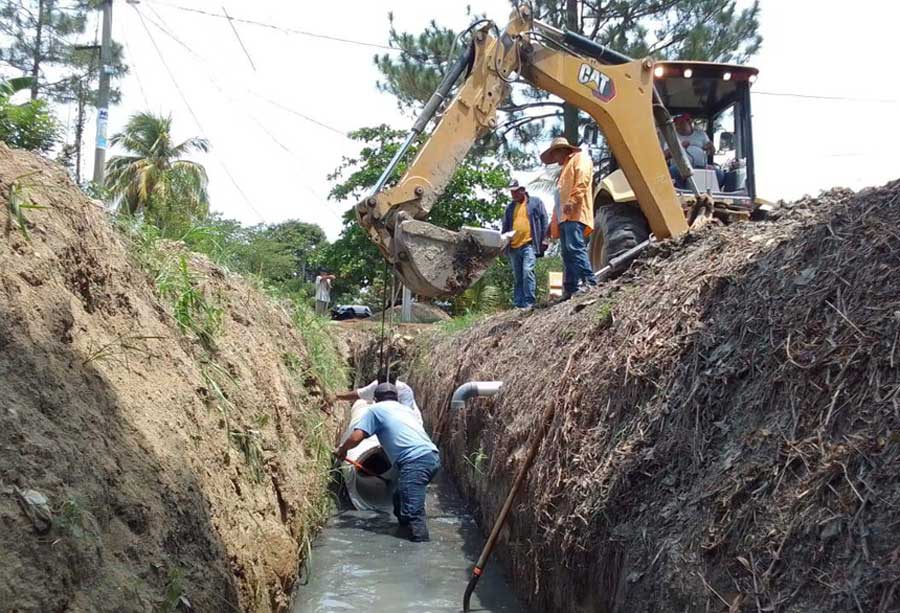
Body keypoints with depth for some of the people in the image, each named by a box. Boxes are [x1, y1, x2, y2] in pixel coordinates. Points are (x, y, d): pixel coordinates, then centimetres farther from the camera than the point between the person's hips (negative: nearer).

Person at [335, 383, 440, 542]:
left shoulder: (376, 409, 11)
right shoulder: (403, 408, 32)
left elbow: (356, 437, 3)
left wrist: (342, 450, 22)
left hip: (416, 461, -8)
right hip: (432, 457, 8)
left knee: (412, 511, -10)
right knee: (401, 498, 24)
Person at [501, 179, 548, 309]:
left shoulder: (536, 202, 7)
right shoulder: (510, 207, 19)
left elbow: (544, 221, 3)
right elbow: (505, 226, 22)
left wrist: (543, 239, -5)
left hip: (529, 244, -5)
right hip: (513, 246, 5)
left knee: (527, 271, -18)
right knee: (517, 276, 8)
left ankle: (529, 302, -14)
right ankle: (518, 303, 12)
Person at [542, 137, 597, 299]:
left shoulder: (580, 158, 9)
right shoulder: (566, 168, 35)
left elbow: (582, 181, -11)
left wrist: (572, 201, -23)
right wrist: (554, 222, 25)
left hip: (575, 214, -10)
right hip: (564, 216, 10)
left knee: (575, 248, -23)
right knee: (567, 253, 2)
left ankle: (589, 282, -28)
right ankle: (570, 289, -2)